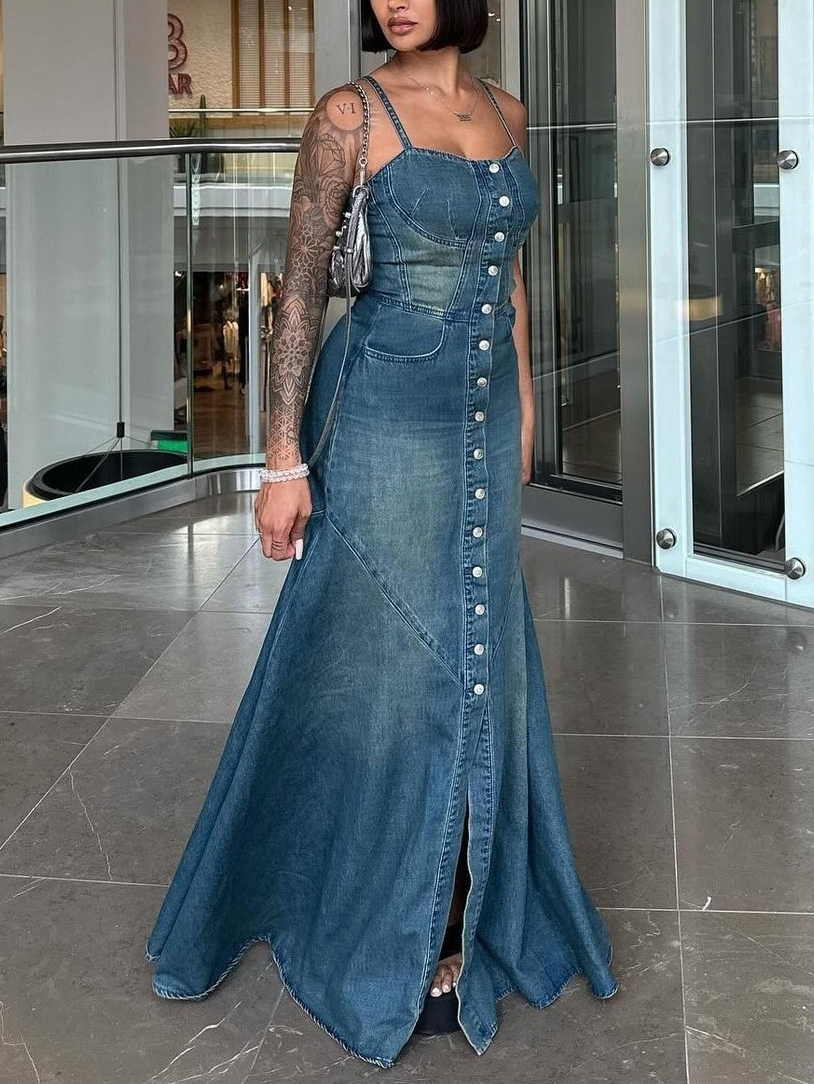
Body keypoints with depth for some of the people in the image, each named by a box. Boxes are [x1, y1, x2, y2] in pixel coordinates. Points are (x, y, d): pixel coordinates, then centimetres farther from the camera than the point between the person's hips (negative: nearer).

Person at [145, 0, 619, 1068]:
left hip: (485, 420, 6)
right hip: (388, 417, -6)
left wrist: (524, 410, 17)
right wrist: (284, 461, -14)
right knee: (394, 666, 2)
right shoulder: (351, 114, -9)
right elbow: (303, 286, -10)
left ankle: (462, 910, 28)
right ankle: (398, 938, 18)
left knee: (479, 664, 12)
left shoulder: (508, 113, 8)